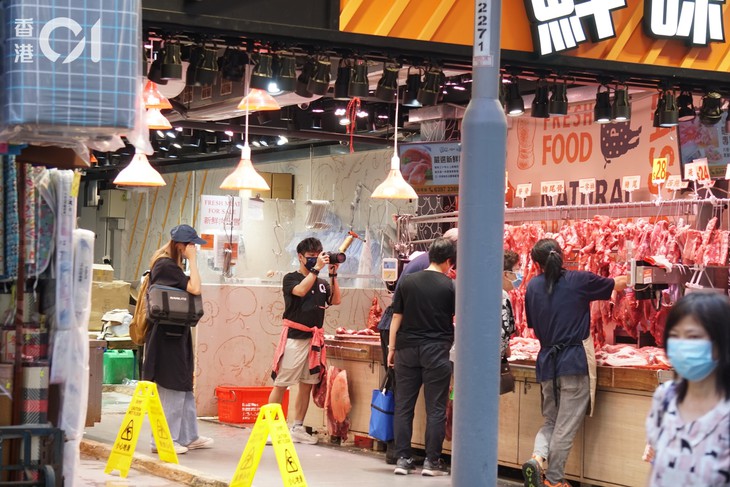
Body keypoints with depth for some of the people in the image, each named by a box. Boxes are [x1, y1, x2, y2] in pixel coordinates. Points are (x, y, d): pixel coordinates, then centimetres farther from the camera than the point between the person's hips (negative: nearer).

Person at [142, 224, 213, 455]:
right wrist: (192, 260, -17)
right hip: (167, 334, -11)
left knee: (184, 386, 15)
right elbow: (195, 288, -22)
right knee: (171, 387, -6)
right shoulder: (166, 266, -16)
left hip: (176, 334, 11)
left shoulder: (171, 265, 16)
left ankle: (188, 436, 23)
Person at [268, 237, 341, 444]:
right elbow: (300, 290, -21)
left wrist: (333, 275, -6)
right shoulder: (291, 279, 0)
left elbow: (335, 300, 1)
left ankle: (298, 428, 15)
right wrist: (316, 268, -20)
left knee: (307, 385, 8)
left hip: (314, 340, 6)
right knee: (281, 384, -5)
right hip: (294, 338, -5)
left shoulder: (321, 283, 15)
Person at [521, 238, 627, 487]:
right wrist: (621, 279, 33)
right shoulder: (579, 280, -4)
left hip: (546, 361, 4)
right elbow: (619, 284, 11)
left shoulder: (533, 286, 4)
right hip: (575, 362, -4)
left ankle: (537, 458, -6)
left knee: (550, 421, 18)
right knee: (566, 427, 4)